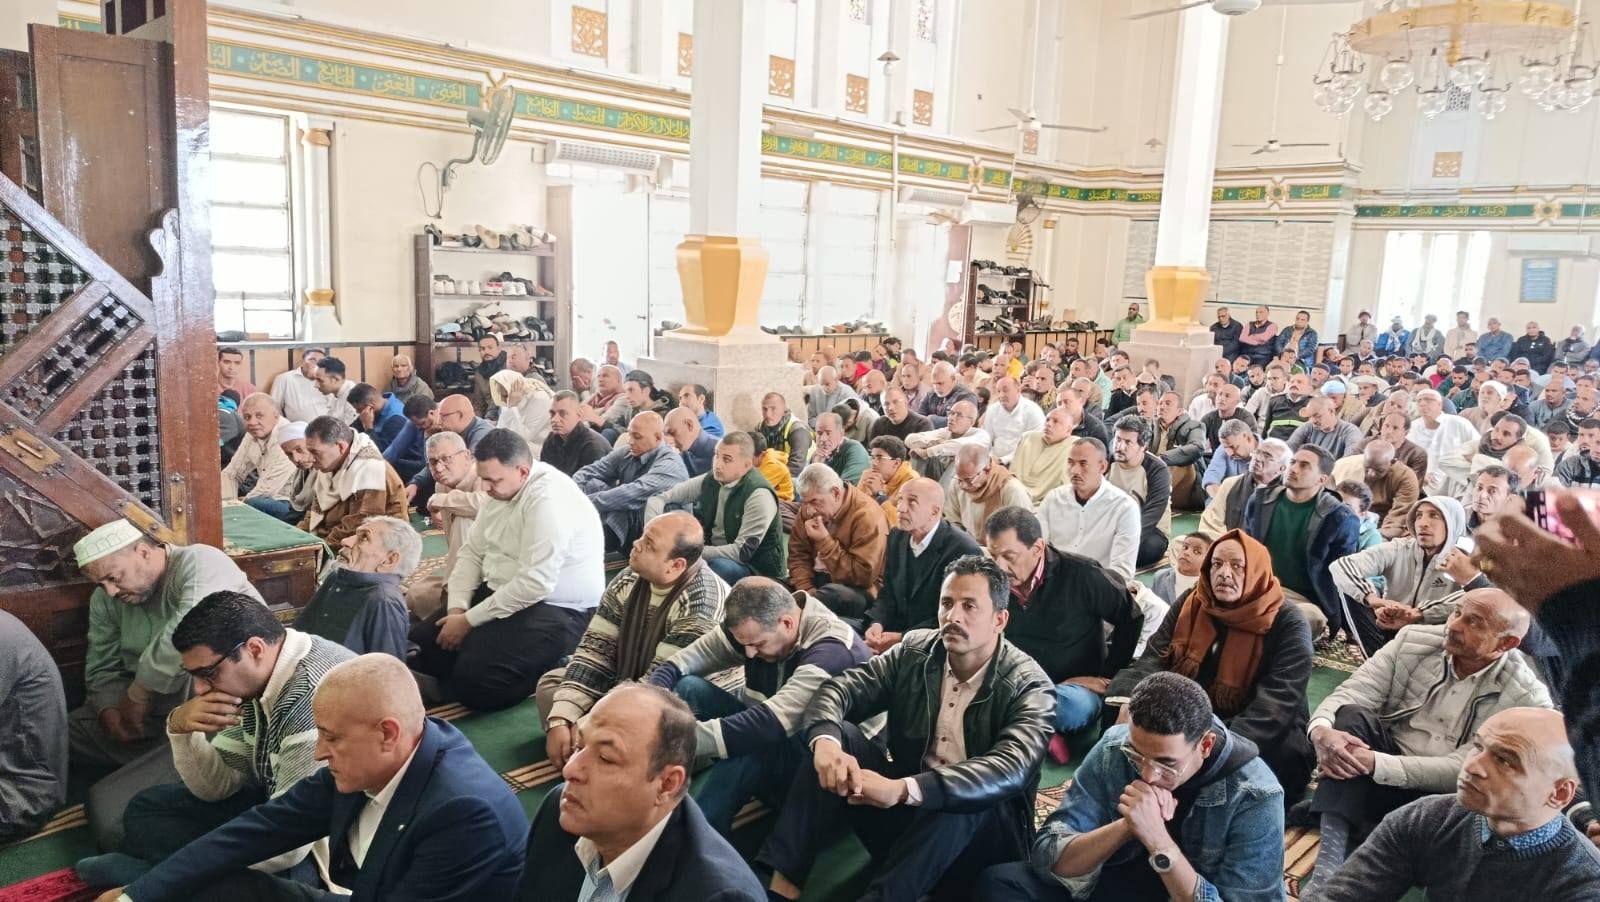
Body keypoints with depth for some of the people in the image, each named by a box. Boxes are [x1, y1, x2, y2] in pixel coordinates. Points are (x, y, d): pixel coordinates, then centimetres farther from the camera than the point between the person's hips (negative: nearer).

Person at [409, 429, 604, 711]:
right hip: (500, 594, 9)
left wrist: (469, 620, -21)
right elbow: (473, 552, 9)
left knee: (472, 677, -24)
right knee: (421, 643, -1)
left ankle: (546, 677, -1)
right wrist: (457, 607, -7)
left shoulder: (549, 499, -25)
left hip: (555, 609, -9)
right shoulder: (499, 491, 4)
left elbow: (534, 584, -29)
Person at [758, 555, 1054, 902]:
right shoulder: (915, 649, -1)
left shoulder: (1030, 686, -15)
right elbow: (841, 687, -9)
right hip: (899, 810, 4)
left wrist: (903, 789, -45)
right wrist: (825, 741, -35)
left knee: (960, 797, -37)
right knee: (838, 736, -19)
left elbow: (1011, 770, -33)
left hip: (980, 832, -4)